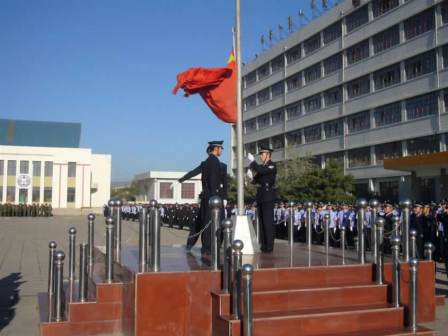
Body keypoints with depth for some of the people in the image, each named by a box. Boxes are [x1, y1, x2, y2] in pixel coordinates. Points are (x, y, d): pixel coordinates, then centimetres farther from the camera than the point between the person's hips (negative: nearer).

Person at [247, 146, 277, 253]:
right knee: (262, 222, 8)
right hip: (260, 197, 8)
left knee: (268, 221, -8)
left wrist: (252, 161, -15)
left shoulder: (272, 166, -6)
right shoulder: (261, 166, 19)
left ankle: (269, 246, -6)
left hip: (268, 197, -8)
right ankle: (263, 244, 12)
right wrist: (253, 172, 3)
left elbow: (261, 171, -23)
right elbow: (255, 181, 19)